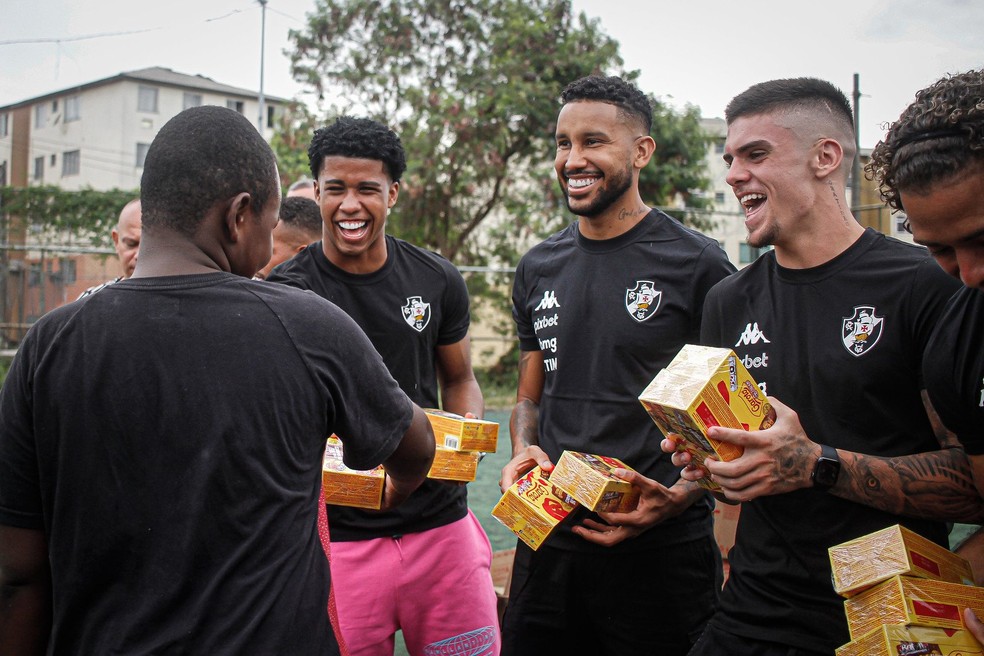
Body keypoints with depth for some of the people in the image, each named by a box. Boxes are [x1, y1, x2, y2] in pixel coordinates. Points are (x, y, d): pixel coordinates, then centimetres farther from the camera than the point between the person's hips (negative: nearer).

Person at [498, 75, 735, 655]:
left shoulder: (697, 265, -8)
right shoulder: (539, 269, 8)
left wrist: (675, 498, -20)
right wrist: (523, 451, -3)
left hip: (662, 548, -4)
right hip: (549, 539, 5)